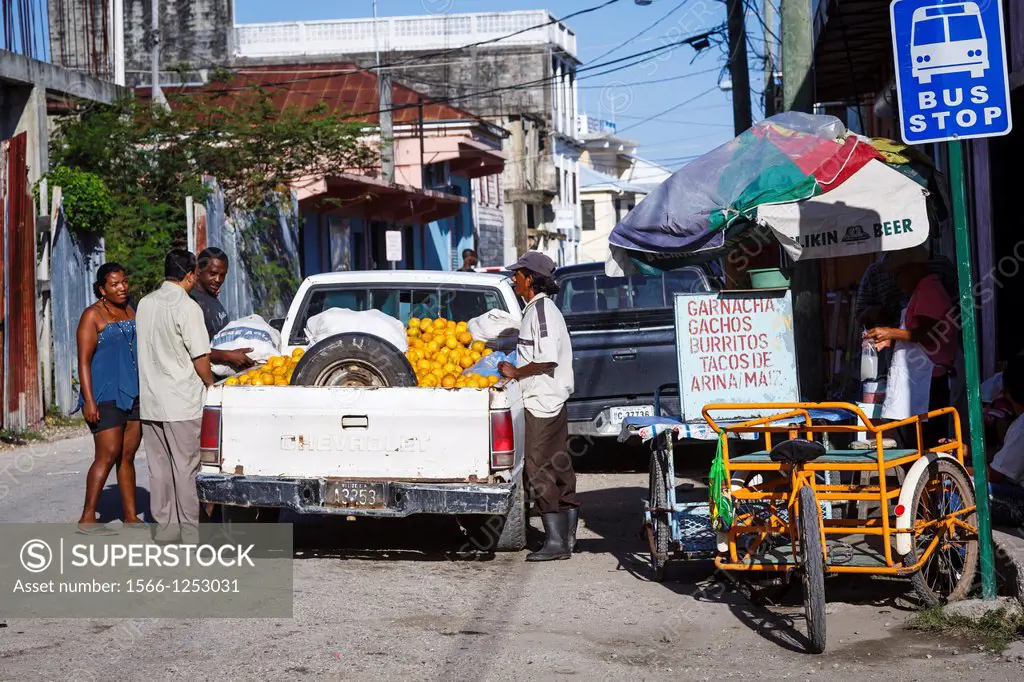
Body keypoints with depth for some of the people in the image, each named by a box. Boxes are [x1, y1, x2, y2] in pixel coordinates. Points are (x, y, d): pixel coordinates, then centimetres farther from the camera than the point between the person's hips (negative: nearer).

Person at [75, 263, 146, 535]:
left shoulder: (130, 312, 16)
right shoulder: (92, 316, -6)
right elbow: (84, 361, -10)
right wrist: (88, 400, -18)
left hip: (133, 395, 7)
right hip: (106, 397, -7)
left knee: (128, 456, 8)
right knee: (108, 455, -11)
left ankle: (131, 516, 11)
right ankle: (87, 518, -7)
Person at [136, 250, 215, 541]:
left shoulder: (145, 303, 7)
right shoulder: (187, 307, -14)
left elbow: (145, 349, 14)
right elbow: (200, 358, -13)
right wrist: (211, 384, 3)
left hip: (149, 399, 6)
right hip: (182, 401, -6)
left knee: (158, 465, 11)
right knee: (185, 465, 1)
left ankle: (164, 524, 16)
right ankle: (190, 527, 6)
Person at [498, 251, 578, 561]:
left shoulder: (542, 310, -15)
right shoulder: (538, 309, 18)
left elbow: (547, 359, -23)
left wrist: (515, 372, -13)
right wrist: (515, 369, 15)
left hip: (543, 403, -11)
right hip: (548, 401, 11)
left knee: (541, 471, -9)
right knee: (558, 470, 12)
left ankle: (556, 541, -8)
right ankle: (567, 538, 17)